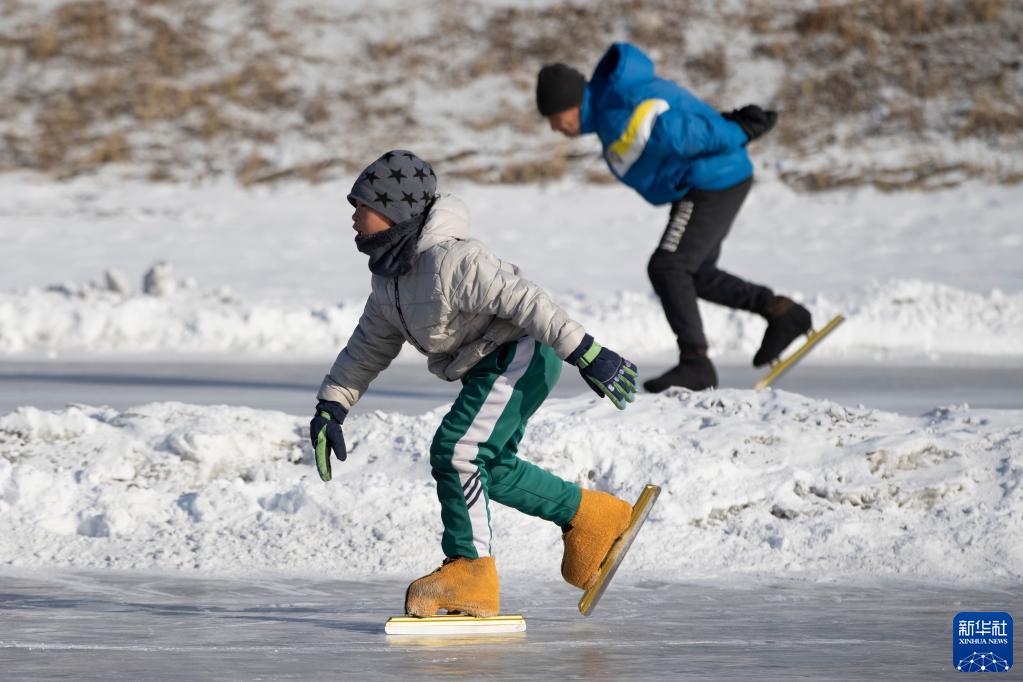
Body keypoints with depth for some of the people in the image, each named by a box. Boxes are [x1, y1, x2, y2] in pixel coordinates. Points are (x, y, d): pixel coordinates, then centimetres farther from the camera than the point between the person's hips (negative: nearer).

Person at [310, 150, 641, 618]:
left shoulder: (449, 259, -24)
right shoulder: (389, 279, 7)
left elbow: (522, 299, -28)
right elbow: (368, 348, 19)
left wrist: (586, 353, -32)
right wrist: (330, 407, 13)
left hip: (520, 355, -11)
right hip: (489, 368, 11)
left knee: (455, 450, -19)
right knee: (490, 467, 13)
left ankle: (470, 569, -13)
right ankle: (589, 518, 27)